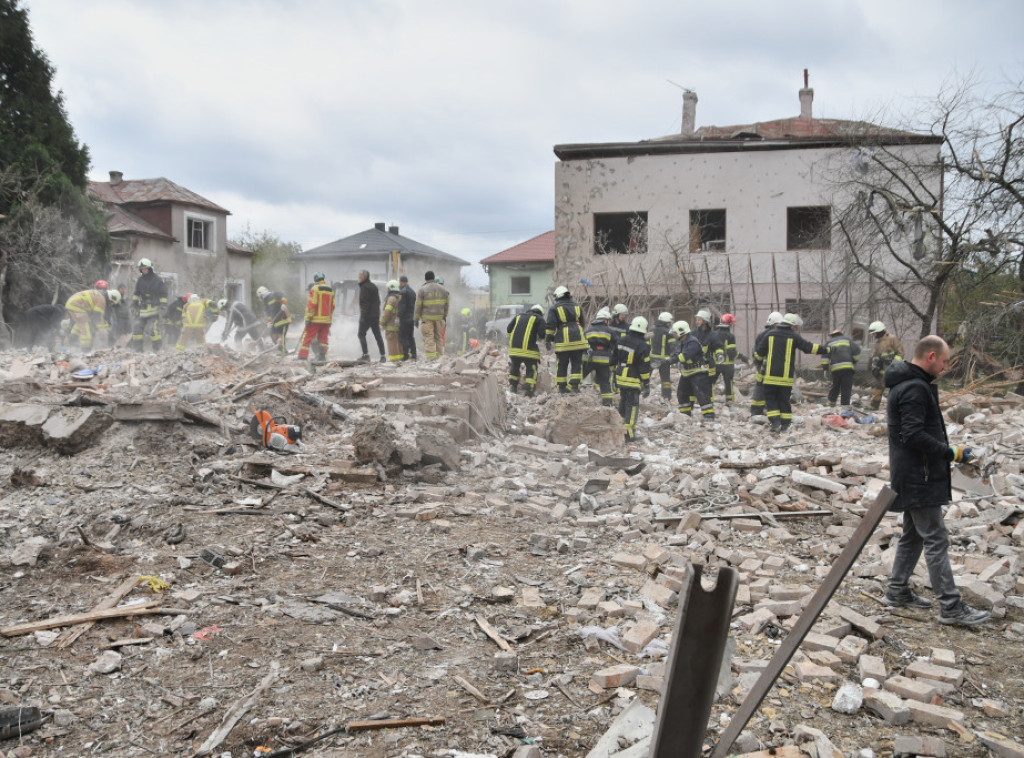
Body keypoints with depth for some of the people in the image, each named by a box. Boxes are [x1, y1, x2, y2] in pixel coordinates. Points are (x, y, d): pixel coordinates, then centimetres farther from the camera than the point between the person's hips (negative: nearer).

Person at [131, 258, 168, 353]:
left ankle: (157, 348, -4)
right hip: (143, 309, 5)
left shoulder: (157, 280, -2)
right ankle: (138, 349, 5)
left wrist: (163, 305, -10)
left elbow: (163, 294, -2)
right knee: (137, 327, -1)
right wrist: (134, 304, 17)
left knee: (153, 329, -14)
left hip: (154, 308, -5)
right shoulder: (139, 280, 13)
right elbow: (136, 293, 22)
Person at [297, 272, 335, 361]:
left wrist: (308, 317, -9)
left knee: (307, 337, -1)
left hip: (316, 319, -5)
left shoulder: (315, 289, -7)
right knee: (323, 338, 11)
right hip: (327, 320, 5)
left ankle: (303, 355, -4)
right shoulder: (331, 290, 11)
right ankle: (323, 355, 5)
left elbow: (311, 304, -12)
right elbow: (332, 306, 15)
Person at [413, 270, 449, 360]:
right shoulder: (442, 289, 9)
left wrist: (416, 318, 2)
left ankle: (430, 358, -14)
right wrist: (445, 316, 20)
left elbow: (418, 306, -4)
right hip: (439, 317, 4)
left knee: (429, 338, -5)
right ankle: (439, 357, 10)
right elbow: (446, 304, 12)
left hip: (427, 318, -4)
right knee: (439, 337, 10)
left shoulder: (422, 289, -3)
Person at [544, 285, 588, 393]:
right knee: (577, 364, 7)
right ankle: (575, 384, 0)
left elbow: (550, 326, -6)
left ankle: (561, 386, 10)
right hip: (578, 340, 3)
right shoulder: (577, 307, 14)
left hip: (563, 341, -3)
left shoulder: (554, 308, 0)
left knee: (562, 365, 7)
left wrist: (548, 340, 0)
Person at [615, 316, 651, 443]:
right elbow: (645, 368, -13)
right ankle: (629, 434, -2)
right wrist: (647, 385, -6)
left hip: (620, 378, 6)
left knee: (623, 402, 22)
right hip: (633, 380, -6)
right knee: (632, 405, -1)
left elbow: (614, 359, 15)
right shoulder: (642, 346, -16)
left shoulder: (620, 341, 3)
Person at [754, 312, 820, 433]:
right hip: (786, 376, 0)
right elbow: (808, 347, -1)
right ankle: (785, 425, 11)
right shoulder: (794, 337, -2)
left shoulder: (770, 334, 3)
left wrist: (757, 359, 29)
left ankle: (775, 423, -7)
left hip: (771, 374, 0)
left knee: (770, 398, 7)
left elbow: (760, 351, 7)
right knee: (784, 399, 10)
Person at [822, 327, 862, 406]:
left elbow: (825, 356, 3)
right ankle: (844, 405, -3)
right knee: (846, 388, 1)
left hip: (835, 368, 2)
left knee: (835, 386, 22)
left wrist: (825, 369, 2)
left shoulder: (829, 343, 17)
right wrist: (854, 362, 20)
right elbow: (856, 350, 8)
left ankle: (831, 401, 24)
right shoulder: (847, 339, 18)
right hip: (847, 367, -2)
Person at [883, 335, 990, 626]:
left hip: (911, 476, 11)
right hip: (919, 479, -11)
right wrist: (950, 453, -20)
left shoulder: (906, 383, 14)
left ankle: (897, 591, 26)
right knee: (936, 540, -6)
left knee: (913, 536, 18)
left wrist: (944, 455, 19)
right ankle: (951, 607, -1)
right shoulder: (915, 389, -20)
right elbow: (914, 436, -26)